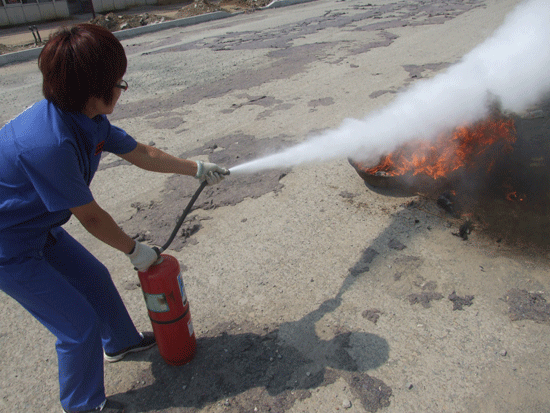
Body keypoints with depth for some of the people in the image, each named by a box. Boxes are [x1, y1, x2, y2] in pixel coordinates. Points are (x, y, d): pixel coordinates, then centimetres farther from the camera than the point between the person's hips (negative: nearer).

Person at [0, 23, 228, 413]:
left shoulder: (88, 119, -8)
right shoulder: (48, 142, -36)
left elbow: (143, 154, 4)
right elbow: (91, 217, -26)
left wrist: (199, 169, 11)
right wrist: (135, 250, -10)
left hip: (40, 228, 8)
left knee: (95, 278, 21)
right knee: (79, 325, 1)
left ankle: (121, 341, 49)